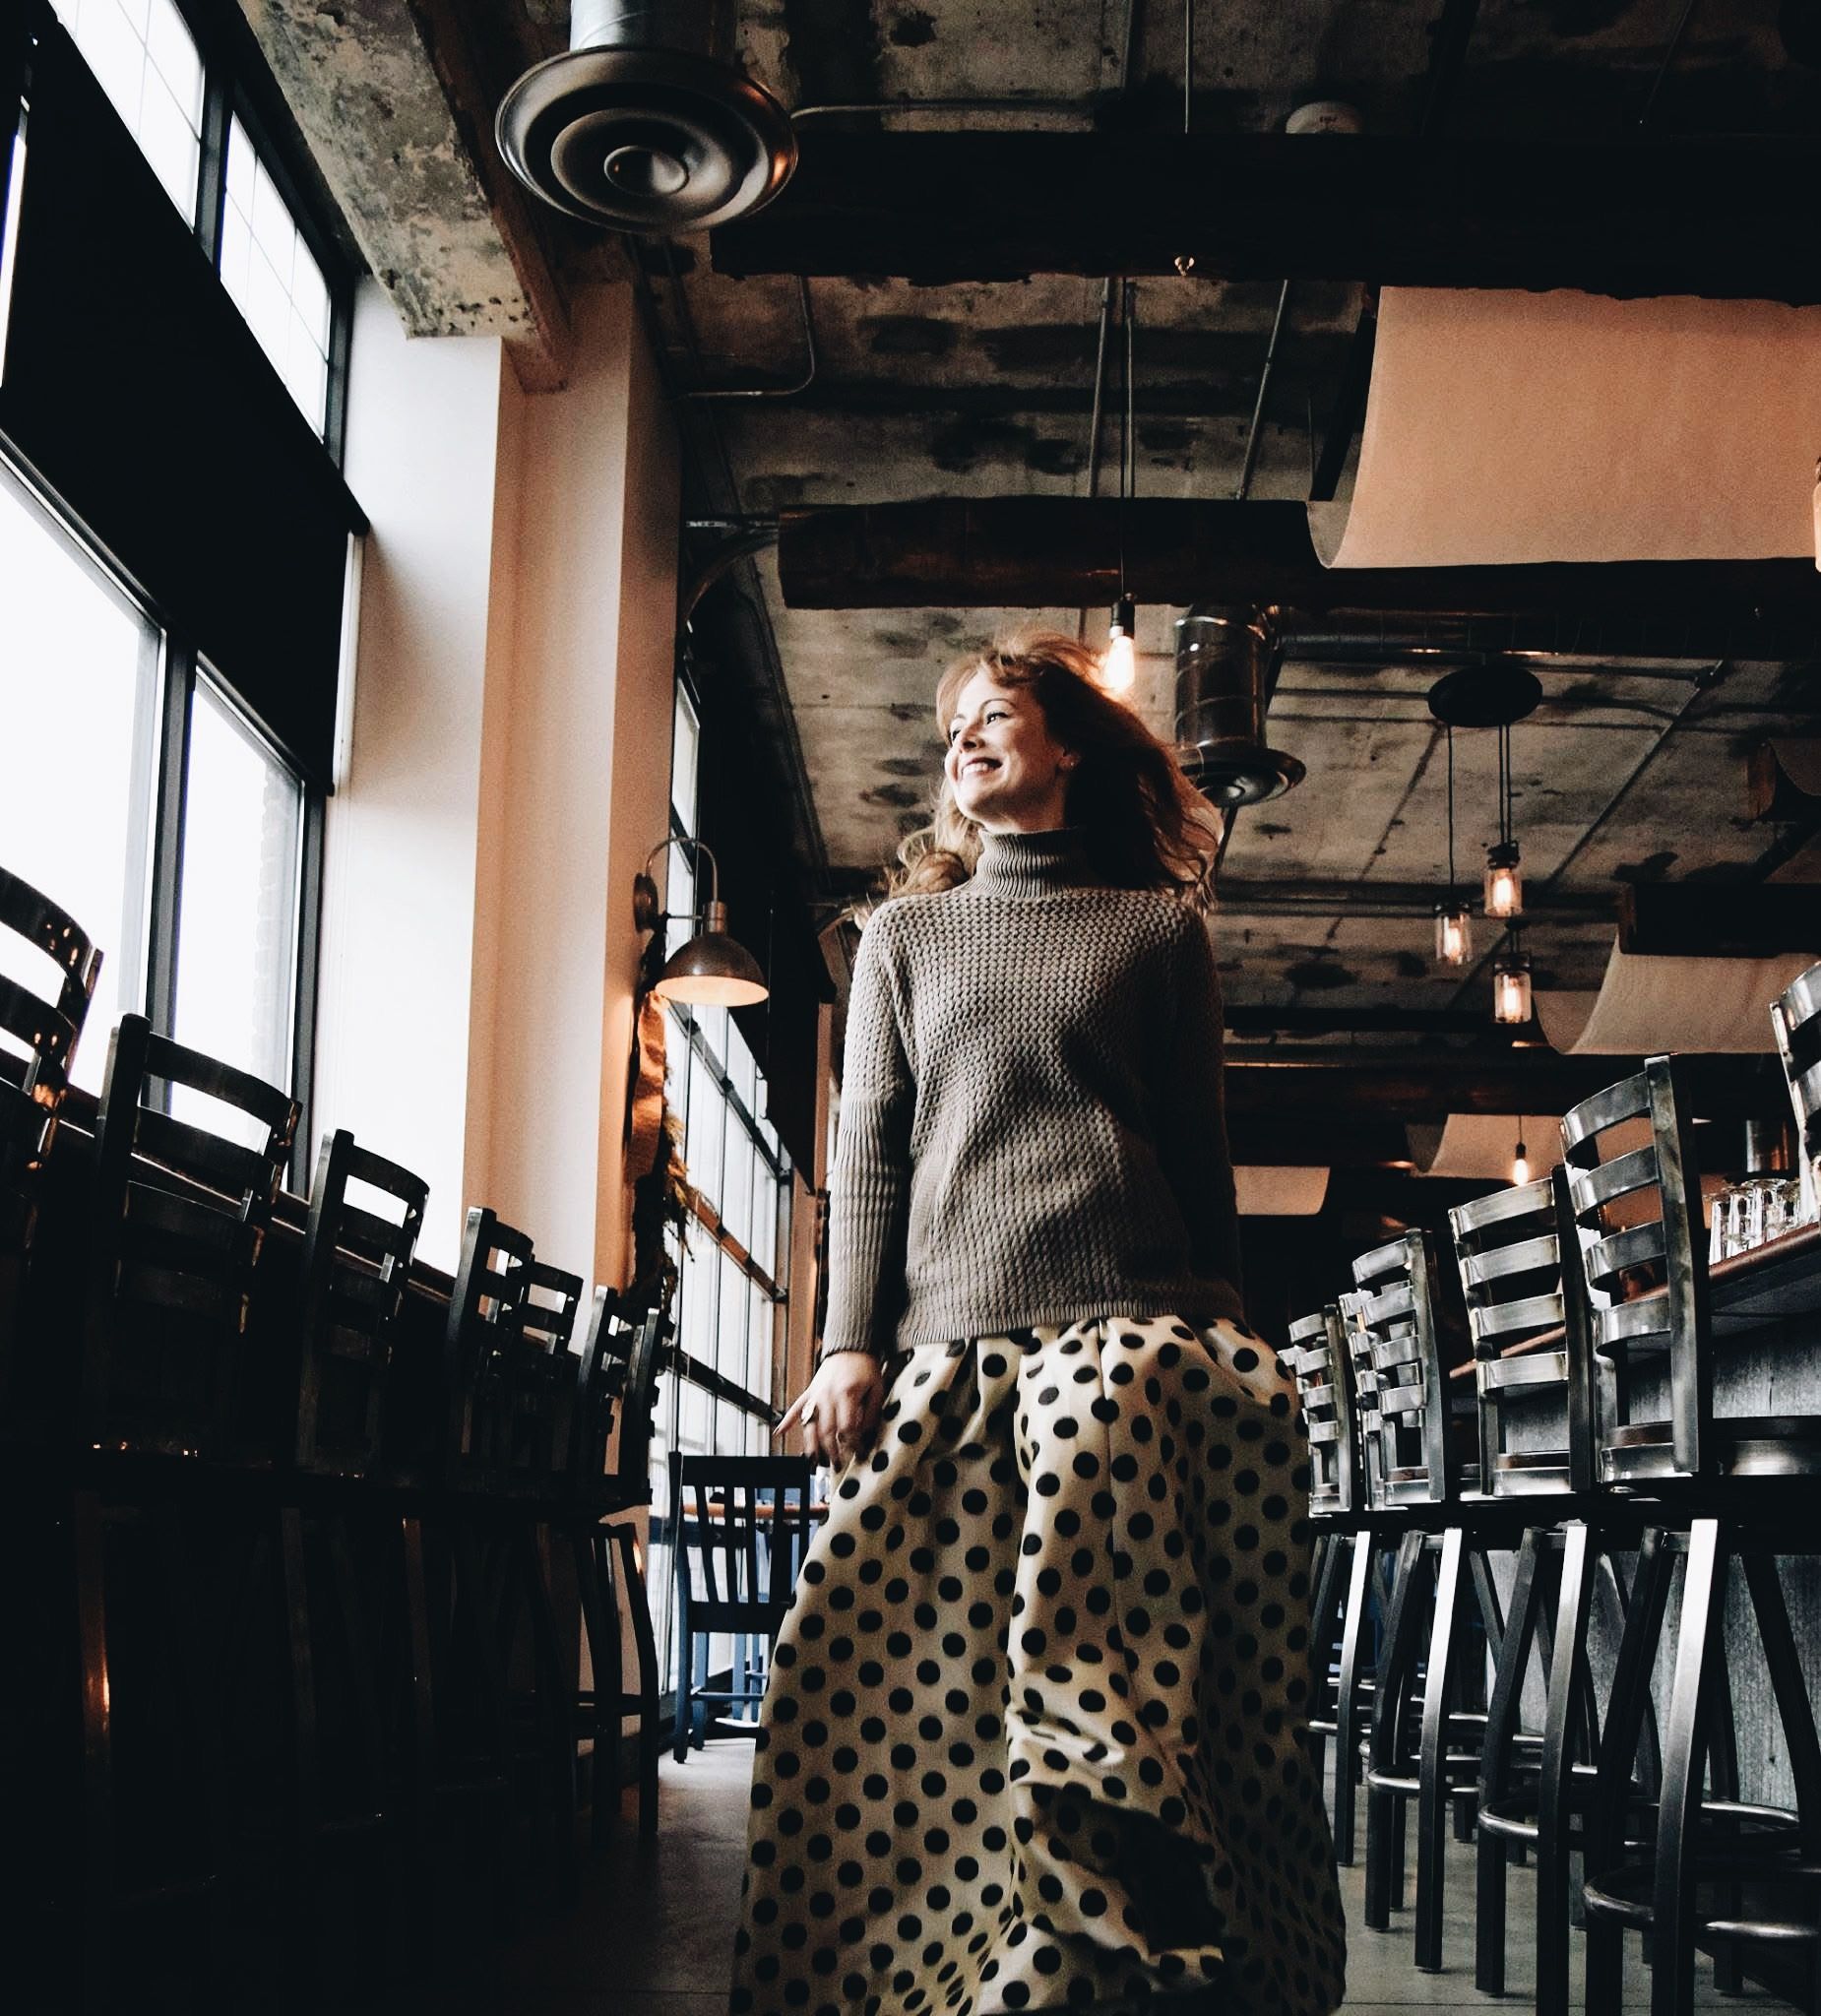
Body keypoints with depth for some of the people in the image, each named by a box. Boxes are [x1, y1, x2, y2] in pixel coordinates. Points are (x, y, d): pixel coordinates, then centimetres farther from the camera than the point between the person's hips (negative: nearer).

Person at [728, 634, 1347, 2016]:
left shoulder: (1161, 930, 16)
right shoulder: (906, 936, 21)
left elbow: (1203, 1159, 16)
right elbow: (867, 1151, 14)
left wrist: (1227, 1338, 10)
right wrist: (851, 1344, 3)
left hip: (1133, 1331, -2)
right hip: (948, 1343, 2)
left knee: (1094, 1664, -14)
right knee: (919, 1691, -6)